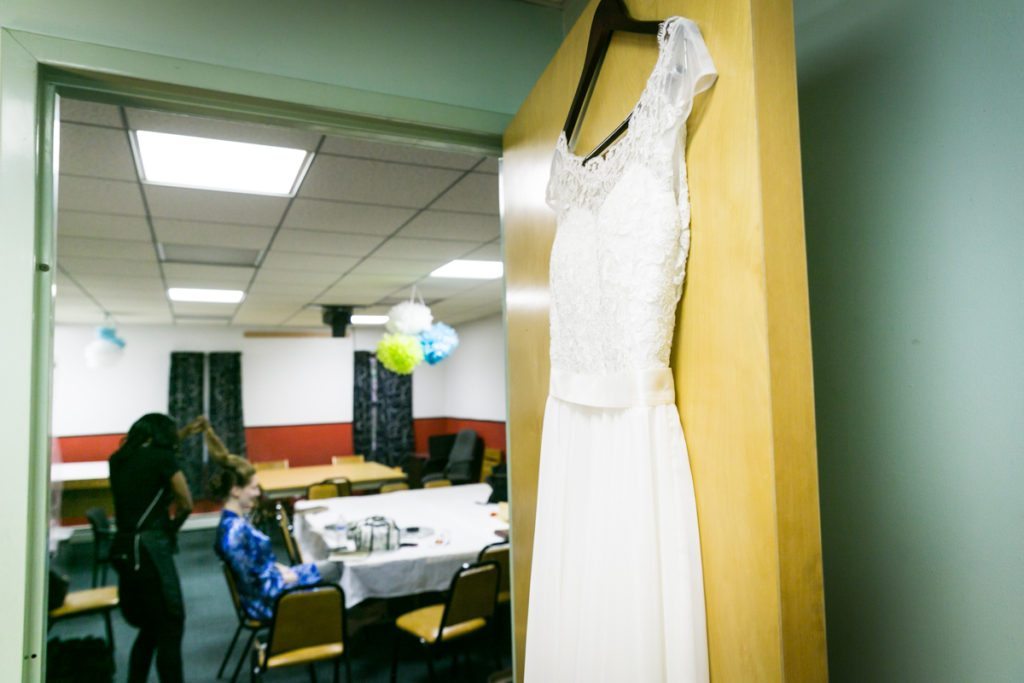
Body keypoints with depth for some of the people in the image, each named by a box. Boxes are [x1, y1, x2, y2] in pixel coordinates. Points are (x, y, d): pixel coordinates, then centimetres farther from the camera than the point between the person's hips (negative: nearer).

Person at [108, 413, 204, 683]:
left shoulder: (120, 458, 14)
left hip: (123, 548, 7)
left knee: (149, 627, 21)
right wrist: (170, 527, 16)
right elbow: (186, 504, 0)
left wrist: (184, 432, 40)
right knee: (170, 627, 3)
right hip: (148, 548, -7)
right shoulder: (162, 458, -4)